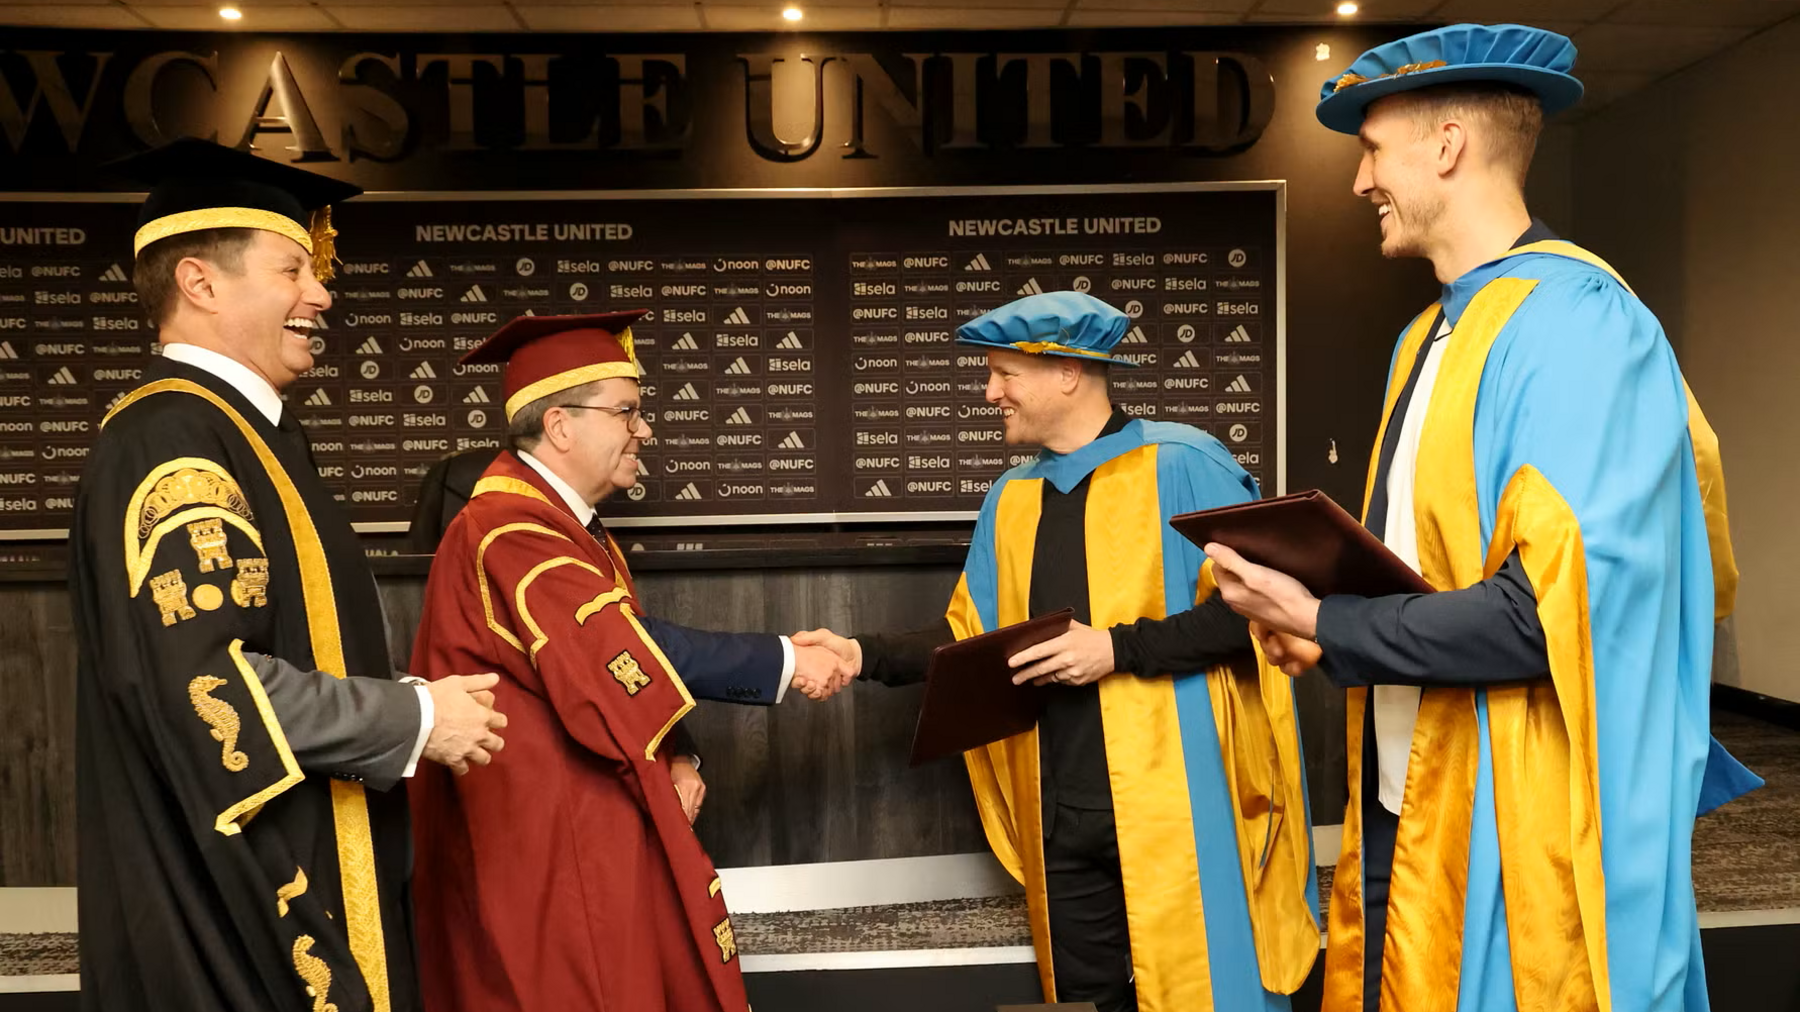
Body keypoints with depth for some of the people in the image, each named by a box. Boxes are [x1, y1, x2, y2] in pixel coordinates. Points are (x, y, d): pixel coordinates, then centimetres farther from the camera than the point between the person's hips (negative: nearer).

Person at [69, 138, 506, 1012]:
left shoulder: (235, 429, 13)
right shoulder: (172, 440, -17)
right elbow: (205, 681, -27)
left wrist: (408, 706, 8)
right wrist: (416, 718, -18)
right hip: (231, 894, -9)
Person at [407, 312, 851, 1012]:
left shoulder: (568, 526, 12)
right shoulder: (507, 530, -20)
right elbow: (626, 652, -27)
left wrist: (667, 763, 2)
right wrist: (785, 662, -19)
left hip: (596, 832, 10)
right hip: (543, 851, -9)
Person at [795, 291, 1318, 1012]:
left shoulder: (1181, 465, -8)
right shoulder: (1012, 498, 11)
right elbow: (971, 636, 14)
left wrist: (1119, 649, -19)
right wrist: (868, 656, 1)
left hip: (1174, 802, -5)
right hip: (1062, 811, 6)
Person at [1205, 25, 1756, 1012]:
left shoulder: (1577, 322, -16)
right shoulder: (1427, 337, 11)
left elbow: (1557, 607, -25)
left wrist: (1323, 626, -16)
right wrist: (1319, 612, -1)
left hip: (1518, 843, -8)